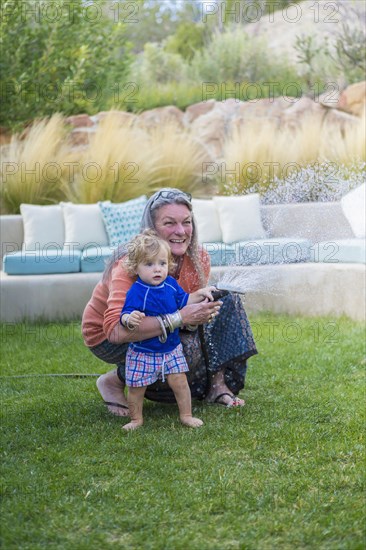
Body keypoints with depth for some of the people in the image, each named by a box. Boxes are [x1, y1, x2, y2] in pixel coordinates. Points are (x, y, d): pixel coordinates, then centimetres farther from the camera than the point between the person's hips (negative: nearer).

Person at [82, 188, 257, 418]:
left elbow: (193, 307, -2)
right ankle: (114, 381, -10)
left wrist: (204, 307, -27)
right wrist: (181, 317, -47)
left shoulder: (199, 258, -14)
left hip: (161, 329, 7)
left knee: (225, 300, -7)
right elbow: (116, 330, -44)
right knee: (186, 348, -32)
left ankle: (218, 385, -4)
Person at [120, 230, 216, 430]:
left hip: (171, 348, 4)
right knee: (136, 388, 5)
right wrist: (130, 318, -51)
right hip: (142, 352, -4)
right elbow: (126, 314, -30)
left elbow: (182, 301, 17)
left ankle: (186, 415, 19)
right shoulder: (136, 293, -21)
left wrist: (199, 294, 7)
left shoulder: (170, 284, -1)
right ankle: (136, 419, 25)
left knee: (179, 382, 3)